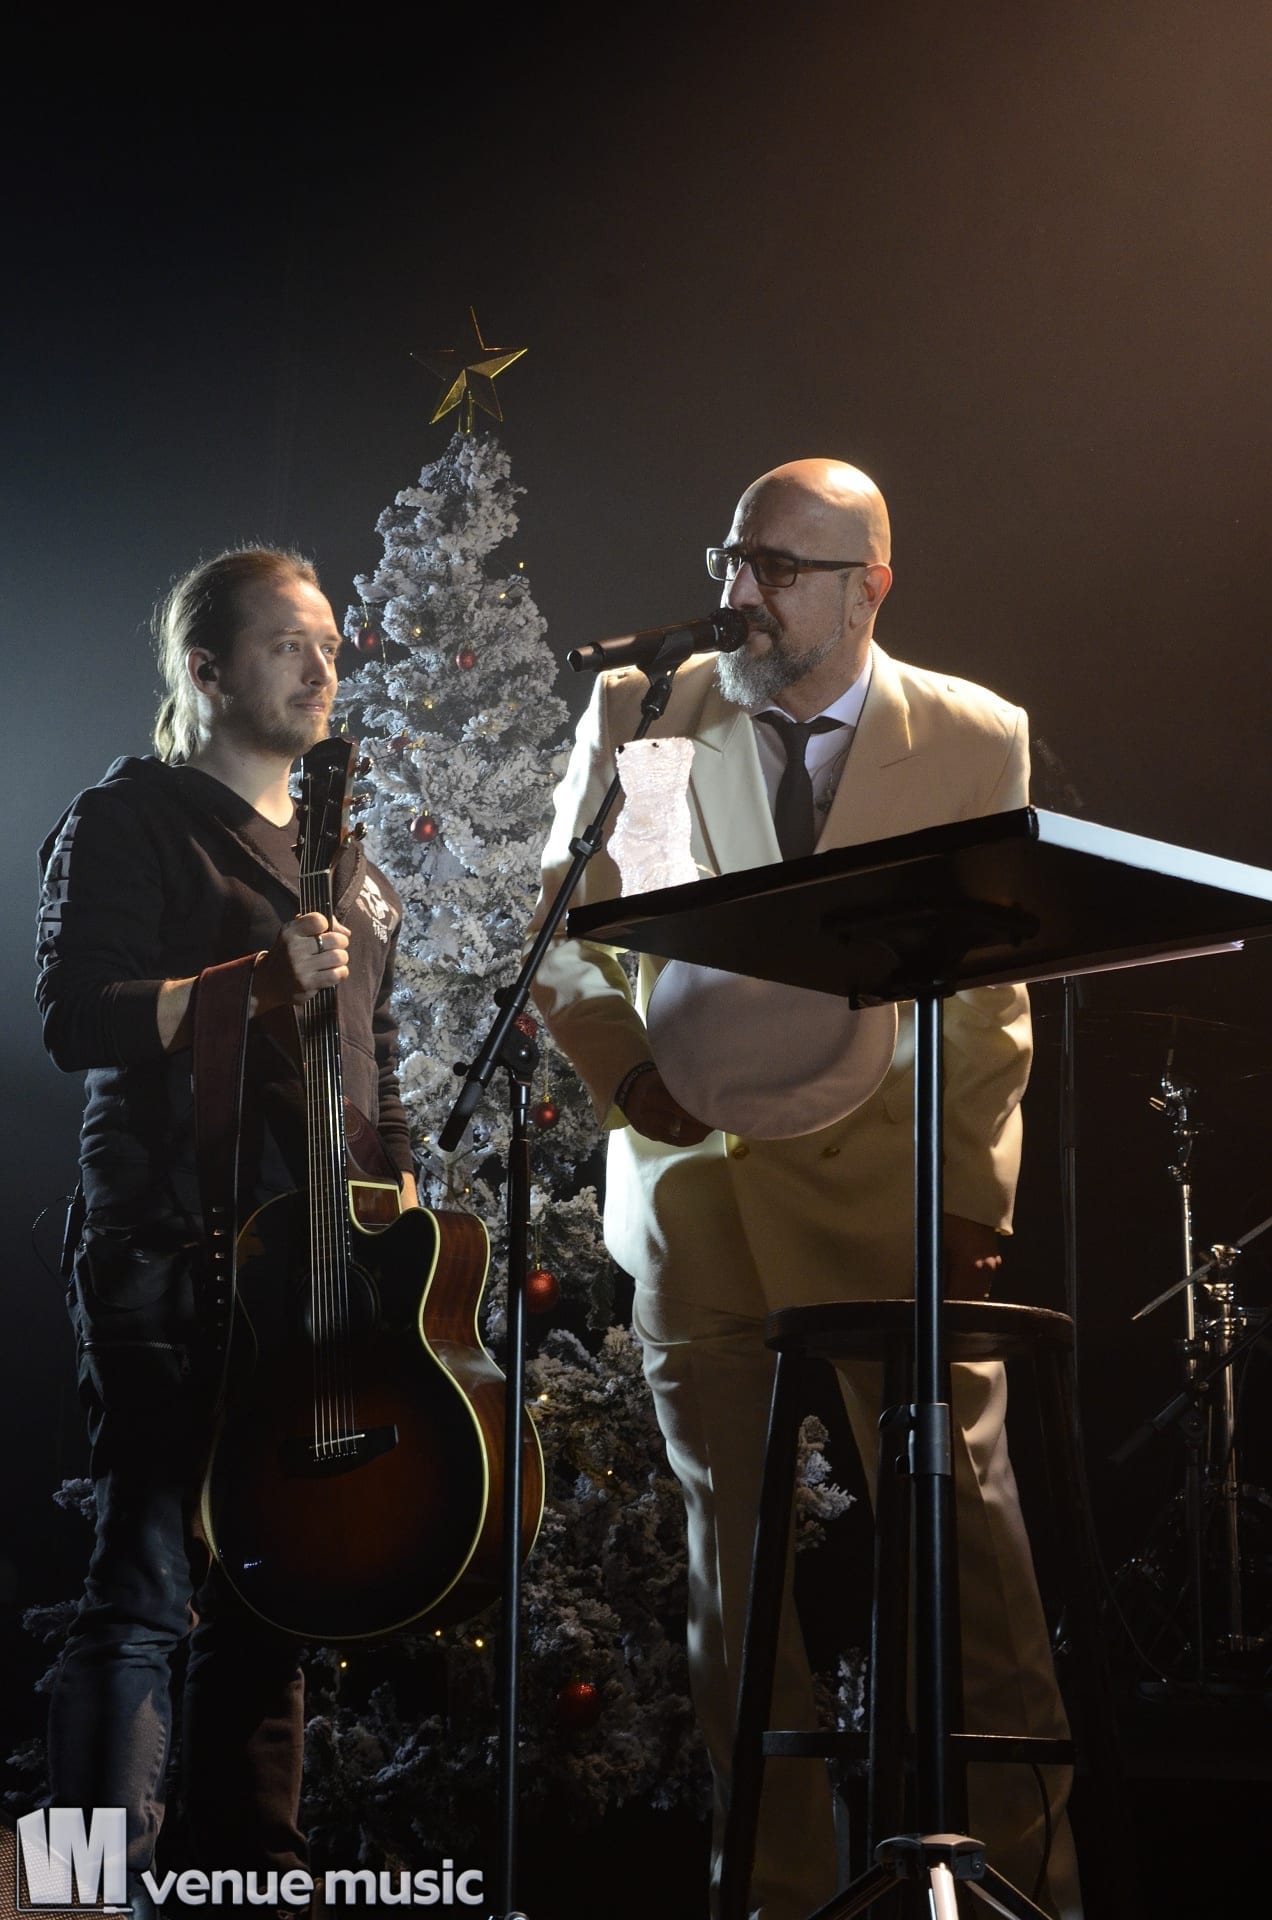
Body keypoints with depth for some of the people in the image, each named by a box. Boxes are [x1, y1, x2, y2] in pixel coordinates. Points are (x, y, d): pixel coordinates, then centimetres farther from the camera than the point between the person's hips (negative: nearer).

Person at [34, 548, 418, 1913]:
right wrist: (261, 980, -19)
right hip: (170, 1253, -7)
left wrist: (398, 1191, 16)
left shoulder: (342, 866, 22)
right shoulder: (132, 820, 0)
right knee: (149, 1590, -11)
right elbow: (77, 1020, -11)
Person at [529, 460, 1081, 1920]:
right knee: (734, 1562, 6)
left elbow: (993, 996, 5)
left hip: (891, 1195, -1)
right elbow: (559, 930, 12)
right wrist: (623, 1065, -7)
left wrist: (973, 1200, -3)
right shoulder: (636, 715, 6)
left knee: (971, 1546, -4)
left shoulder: (978, 739, 3)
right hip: (696, 1187, 2)